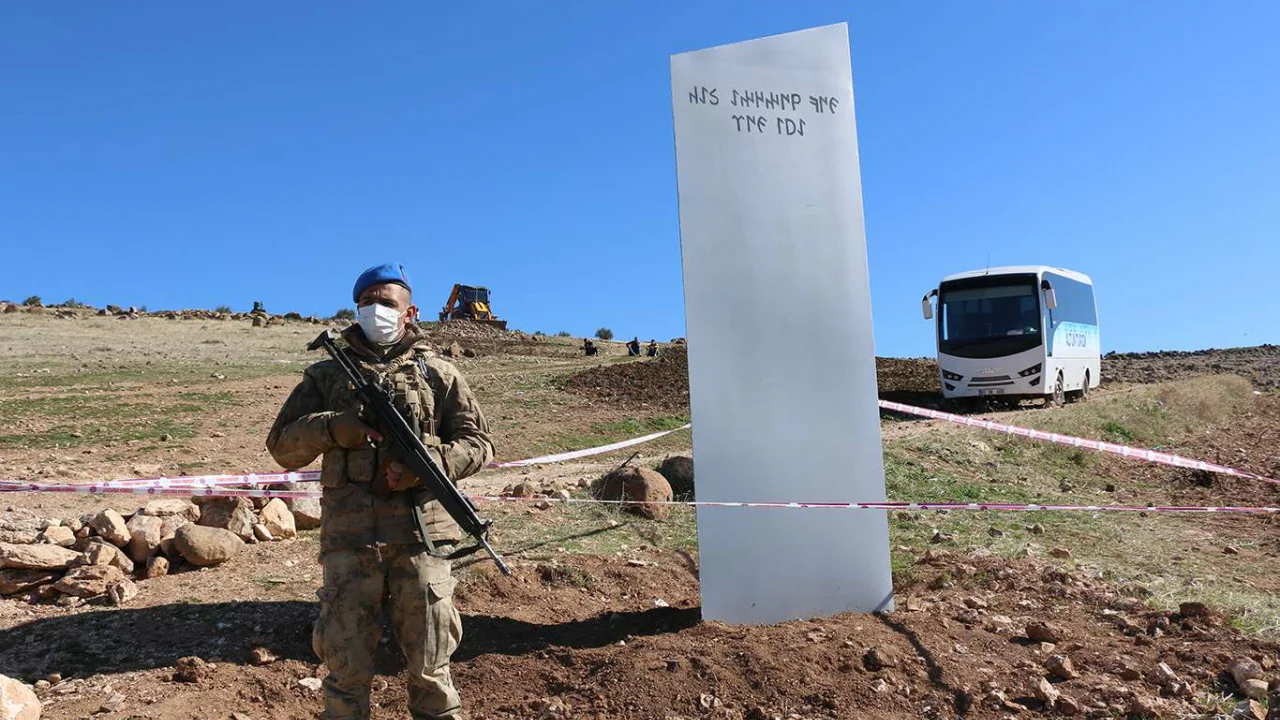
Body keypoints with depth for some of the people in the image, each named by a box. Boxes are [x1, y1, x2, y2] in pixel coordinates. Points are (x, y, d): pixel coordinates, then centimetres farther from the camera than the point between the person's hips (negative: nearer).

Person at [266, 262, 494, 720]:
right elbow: (283, 445, 10)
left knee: (429, 669, 8)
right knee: (347, 667, 9)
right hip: (349, 539, 1)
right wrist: (334, 427, -10)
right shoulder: (326, 375, 14)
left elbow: (478, 443, 7)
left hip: (421, 534, -1)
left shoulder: (438, 373, 10)